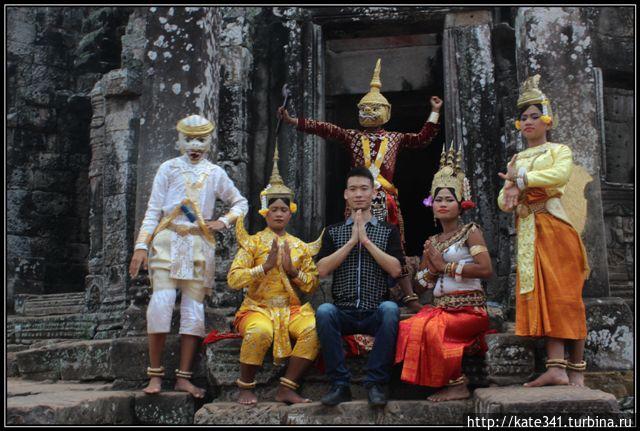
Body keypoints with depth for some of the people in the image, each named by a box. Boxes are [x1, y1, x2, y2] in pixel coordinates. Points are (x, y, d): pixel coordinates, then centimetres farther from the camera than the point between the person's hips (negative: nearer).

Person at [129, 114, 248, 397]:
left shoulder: (215, 173, 15)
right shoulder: (168, 169, 11)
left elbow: (240, 203, 24)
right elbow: (153, 211, 6)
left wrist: (224, 221, 4)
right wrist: (142, 246, -5)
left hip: (199, 245, 2)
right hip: (167, 241, -2)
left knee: (194, 309, -2)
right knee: (161, 303, -15)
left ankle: (183, 377, 3)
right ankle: (155, 374, -7)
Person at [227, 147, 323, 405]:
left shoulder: (300, 246, 14)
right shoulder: (253, 242, 6)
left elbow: (313, 286, 11)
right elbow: (233, 279, -6)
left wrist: (293, 270, -6)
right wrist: (265, 267, -14)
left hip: (291, 309, 3)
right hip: (258, 307, -3)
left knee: (314, 329, -28)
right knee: (260, 331, -37)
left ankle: (286, 389, -19)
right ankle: (246, 388, -15)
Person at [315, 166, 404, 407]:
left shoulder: (388, 231, 13)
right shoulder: (333, 232, 16)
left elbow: (395, 270, -3)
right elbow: (322, 270, 0)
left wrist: (366, 239, -6)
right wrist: (352, 241, -6)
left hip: (375, 314, -1)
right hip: (343, 313, 1)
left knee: (390, 309, -34)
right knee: (324, 311, -32)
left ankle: (375, 383, -25)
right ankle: (340, 384, -23)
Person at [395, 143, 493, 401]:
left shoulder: (470, 231, 0)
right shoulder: (431, 242, 18)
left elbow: (486, 269, -15)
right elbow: (422, 282, 21)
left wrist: (446, 266, -9)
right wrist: (432, 269, -1)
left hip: (469, 308, -6)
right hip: (440, 308, 6)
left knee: (429, 329, -31)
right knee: (407, 327, -23)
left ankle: (457, 384, -13)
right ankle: (452, 384, -16)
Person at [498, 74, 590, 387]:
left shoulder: (559, 150, 10)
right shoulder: (516, 159, 23)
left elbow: (560, 175, -14)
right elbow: (503, 202, 15)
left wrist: (520, 179, -7)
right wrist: (510, 189, -8)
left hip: (555, 227, -4)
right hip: (527, 232, 4)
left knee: (564, 294, -9)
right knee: (540, 296, -7)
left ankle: (576, 370, -10)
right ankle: (557, 368, -12)